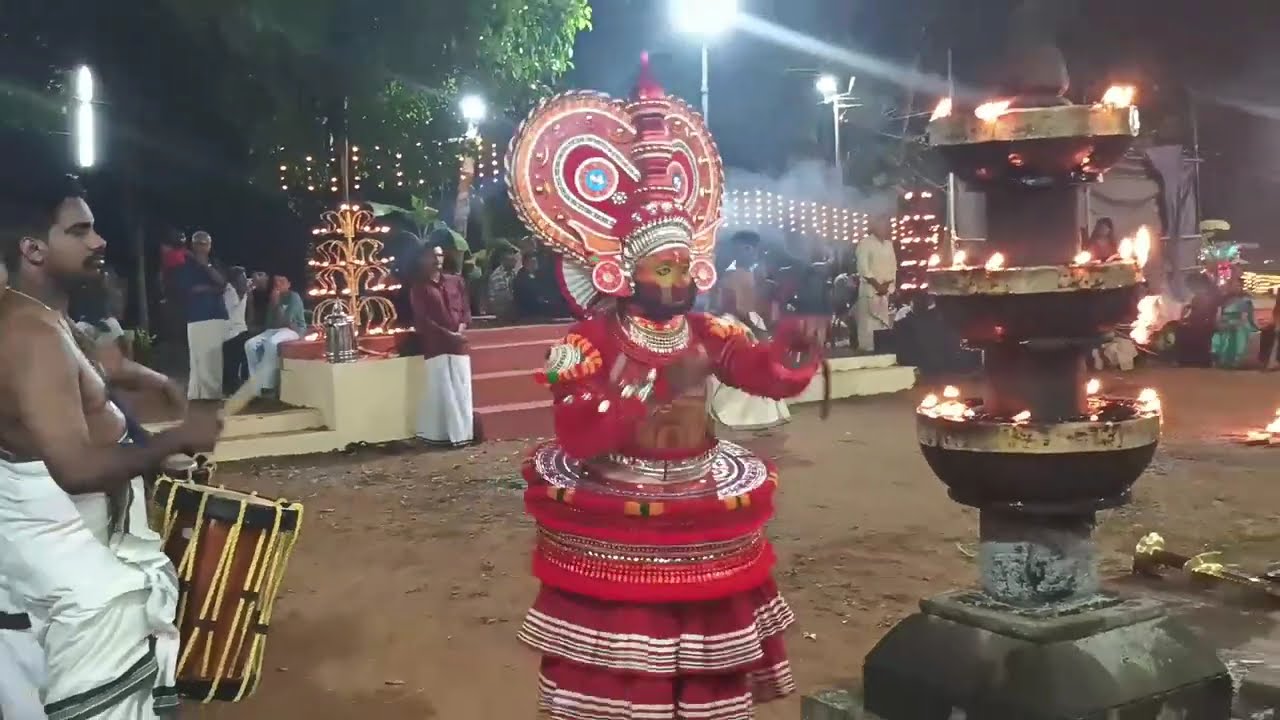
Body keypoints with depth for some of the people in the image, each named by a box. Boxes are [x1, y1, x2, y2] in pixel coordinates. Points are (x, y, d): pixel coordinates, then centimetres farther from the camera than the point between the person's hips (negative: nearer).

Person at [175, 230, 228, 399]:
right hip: (197, 317, -4)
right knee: (200, 357, -10)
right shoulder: (187, 265, 8)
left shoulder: (215, 264, 21)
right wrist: (211, 288, 3)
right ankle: (197, 394, -7)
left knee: (216, 357, -3)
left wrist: (206, 265, -3)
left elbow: (222, 283, 3)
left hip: (218, 315, 4)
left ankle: (214, 392, 1)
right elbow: (190, 289, -5)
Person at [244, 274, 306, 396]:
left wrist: (277, 303, -13)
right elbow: (269, 322, 12)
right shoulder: (273, 298, 14)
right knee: (250, 344, -20)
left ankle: (267, 384, -35)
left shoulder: (294, 297, -5)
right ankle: (256, 383, -20)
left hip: (293, 330, -7)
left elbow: (286, 320, -16)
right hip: (274, 330, 7)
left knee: (272, 343, -38)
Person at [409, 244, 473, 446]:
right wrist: (447, 334, -14)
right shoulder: (419, 287, 2)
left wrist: (460, 330, -7)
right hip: (435, 345, -4)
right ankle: (442, 435, 0)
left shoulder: (456, 282, 14)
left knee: (461, 389, 3)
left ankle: (461, 433, 9)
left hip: (458, 343, 4)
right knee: (441, 391, -4)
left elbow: (466, 310, 11)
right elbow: (422, 319, -6)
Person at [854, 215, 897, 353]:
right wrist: (877, 285, -14)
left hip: (887, 290, 6)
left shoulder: (889, 244, 14)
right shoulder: (865, 243, -4)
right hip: (869, 288, -6)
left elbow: (893, 267, 13)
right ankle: (867, 349, -6)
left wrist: (887, 284, -3)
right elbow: (863, 268, -12)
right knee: (868, 322, -9)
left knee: (885, 323, 5)